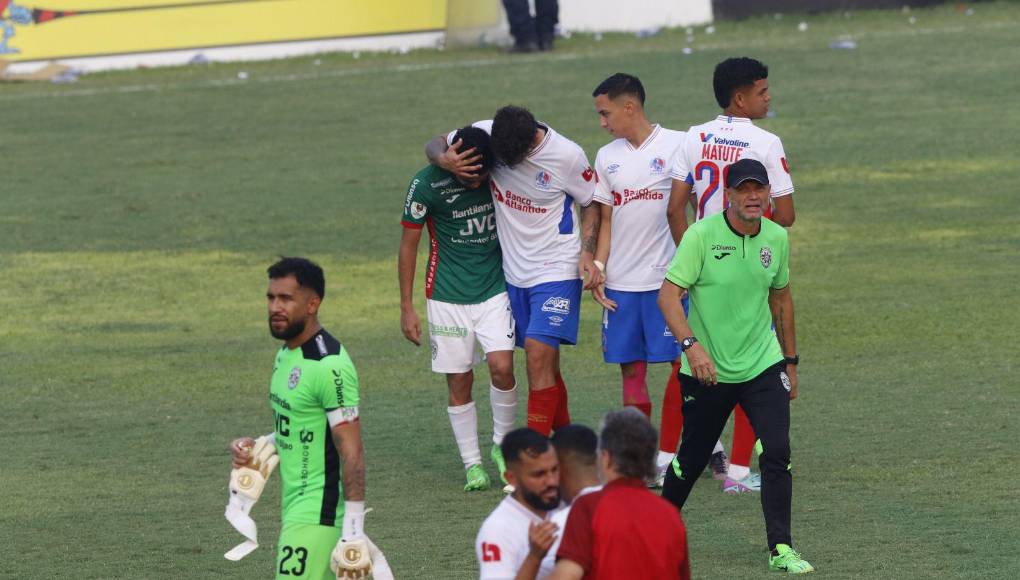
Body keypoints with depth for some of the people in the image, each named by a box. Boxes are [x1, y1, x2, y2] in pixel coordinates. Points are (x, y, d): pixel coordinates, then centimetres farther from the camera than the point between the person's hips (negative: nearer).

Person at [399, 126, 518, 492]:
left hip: (495, 290, 1)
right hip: (447, 297, -1)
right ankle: (472, 465, 12)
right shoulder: (427, 184, -13)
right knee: (459, 382, 0)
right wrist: (406, 307, -2)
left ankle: (502, 445, 8)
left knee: (501, 367, -15)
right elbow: (409, 244, -3)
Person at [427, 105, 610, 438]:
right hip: (513, 270, 4)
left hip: (556, 270, -4)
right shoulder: (485, 136, -8)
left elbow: (591, 202, 2)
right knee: (545, 364, 10)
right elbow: (436, 145, 6)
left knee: (539, 356, -16)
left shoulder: (567, 156, -14)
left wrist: (587, 253, -11)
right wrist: (445, 159, -18)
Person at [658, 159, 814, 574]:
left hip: (763, 367, 3)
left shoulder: (776, 238, 2)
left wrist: (790, 361, 20)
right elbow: (668, 294, -17)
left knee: (777, 452, -12)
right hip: (707, 369, -3)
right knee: (692, 459, 9)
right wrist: (691, 344, -32)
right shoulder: (702, 235, -13)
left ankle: (780, 549, -7)